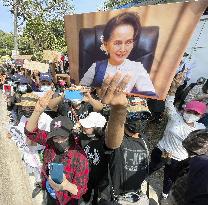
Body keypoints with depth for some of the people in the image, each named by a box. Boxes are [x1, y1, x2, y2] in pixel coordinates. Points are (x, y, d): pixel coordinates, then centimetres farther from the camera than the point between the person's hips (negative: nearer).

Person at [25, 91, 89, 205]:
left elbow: (80, 190, -25)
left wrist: (66, 185, -47)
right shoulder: (50, 142, -18)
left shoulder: (80, 158, -31)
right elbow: (30, 131, -21)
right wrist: (37, 111, -39)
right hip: (49, 194, 5)